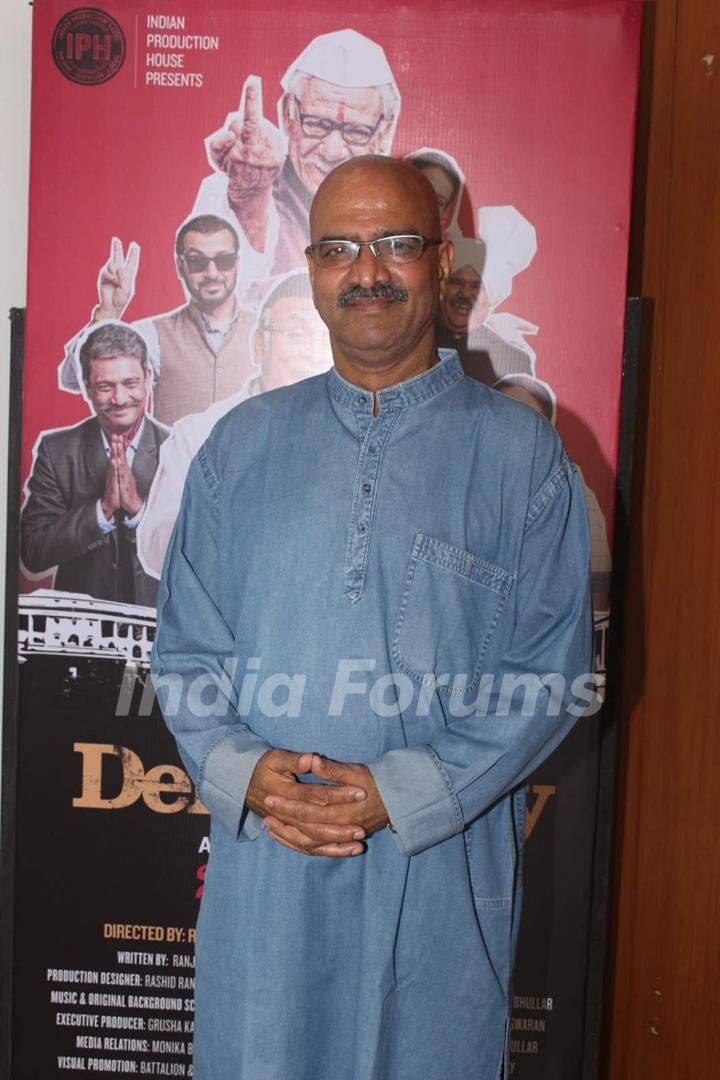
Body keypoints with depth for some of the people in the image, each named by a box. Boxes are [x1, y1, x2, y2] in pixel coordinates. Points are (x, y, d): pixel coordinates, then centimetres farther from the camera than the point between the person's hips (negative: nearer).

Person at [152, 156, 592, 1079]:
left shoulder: (522, 455, -2)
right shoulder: (241, 444, 6)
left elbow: (552, 671, -6)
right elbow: (184, 645, 6)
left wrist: (401, 792, -15)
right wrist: (240, 770, -11)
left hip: (439, 872, -2)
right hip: (261, 863, 2)